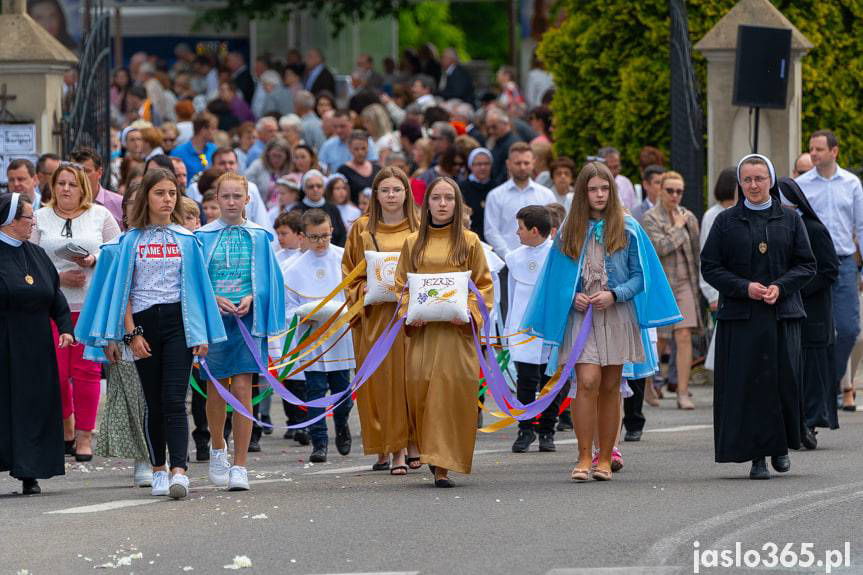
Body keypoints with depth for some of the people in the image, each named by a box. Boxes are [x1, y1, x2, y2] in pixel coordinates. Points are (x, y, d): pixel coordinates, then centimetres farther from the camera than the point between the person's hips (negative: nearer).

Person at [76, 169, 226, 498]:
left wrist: (200, 335, 1)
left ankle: (179, 470, -23)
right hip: (143, 322, 1)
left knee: (174, 399, -13)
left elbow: (196, 287, 7)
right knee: (154, 403, 5)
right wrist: (132, 334, -5)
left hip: (177, 321, -1)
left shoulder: (186, 239, 8)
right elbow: (122, 290, 4)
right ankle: (159, 470, 16)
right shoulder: (131, 240, 5)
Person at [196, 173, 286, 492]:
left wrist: (252, 298, -10)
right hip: (213, 318, 1)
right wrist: (214, 299, -12)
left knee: (242, 388, -8)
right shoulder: (203, 236, 4)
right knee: (215, 388, 8)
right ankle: (218, 448, 36)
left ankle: (240, 466, -7)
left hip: (247, 318, -1)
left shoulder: (258, 236, 5)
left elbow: (269, 279, 7)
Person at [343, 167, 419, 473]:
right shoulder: (362, 229, 9)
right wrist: (363, 290, -5)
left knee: (409, 377, -4)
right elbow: (349, 270, 12)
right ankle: (389, 449, 1)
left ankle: (412, 442, 7)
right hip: (374, 313, 1)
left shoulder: (420, 228, 6)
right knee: (380, 378, -3)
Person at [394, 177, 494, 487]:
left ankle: (443, 463, -9)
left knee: (453, 391, -9)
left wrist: (469, 311, -11)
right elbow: (400, 284, 13)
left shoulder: (469, 241, 7)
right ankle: (436, 459, 10)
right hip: (422, 330, 2)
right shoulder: (413, 243, 12)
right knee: (420, 389, -6)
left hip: (457, 330, -2)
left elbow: (484, 285, 6)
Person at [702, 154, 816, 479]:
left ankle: (781, 445, 20)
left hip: (782, 315, 1)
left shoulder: (790, 220, 8)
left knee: (783, 379, -1)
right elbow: (710, 266, 2)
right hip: (740, 317, -1)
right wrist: (745, 287, -12)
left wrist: (781, 287, -11)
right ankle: (757, 456, -1)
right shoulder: (726, 221, 5)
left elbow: (807, 265, 7)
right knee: (748, 384, -5)